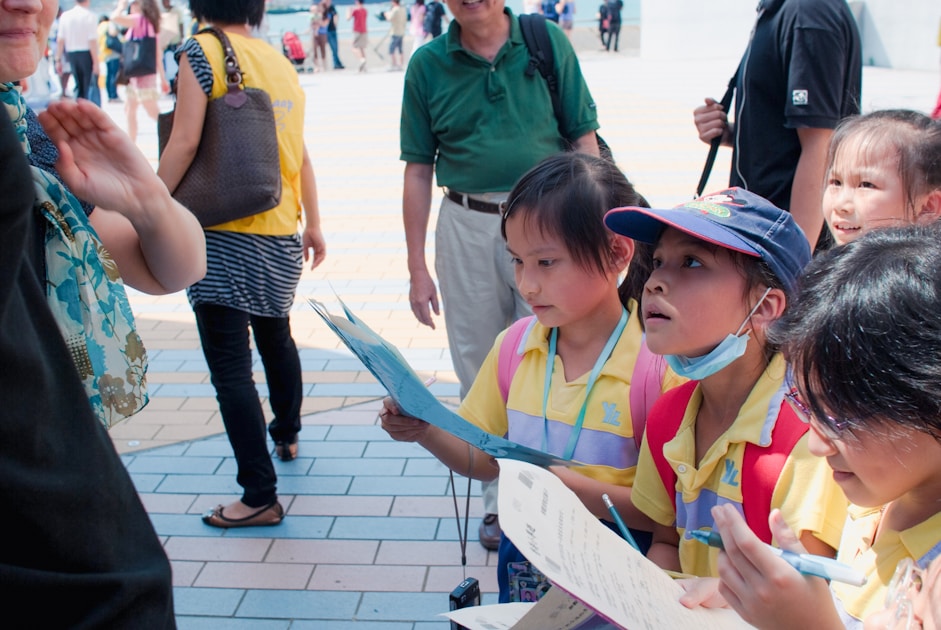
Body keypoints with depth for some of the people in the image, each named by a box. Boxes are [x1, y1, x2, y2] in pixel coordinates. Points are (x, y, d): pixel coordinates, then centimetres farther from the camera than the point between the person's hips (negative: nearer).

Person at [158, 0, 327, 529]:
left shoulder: (201, 52, -8)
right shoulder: (281, 62, 10)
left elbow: (184, 143, -16)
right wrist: (313, 225, 21)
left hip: (224, 237, -7)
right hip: (281, 237, 7)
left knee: (231, 368, -4)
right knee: (276, 337, 27)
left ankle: (261, 495, -2)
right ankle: (287, 435, 47)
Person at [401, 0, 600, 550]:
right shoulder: (427, 65, 3)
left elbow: (585, 139, 3)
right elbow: (419, 171, 5)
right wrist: (417, 268, 3)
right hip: (467, 226, 2)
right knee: (481, 369, 9)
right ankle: (499, 499, 24)